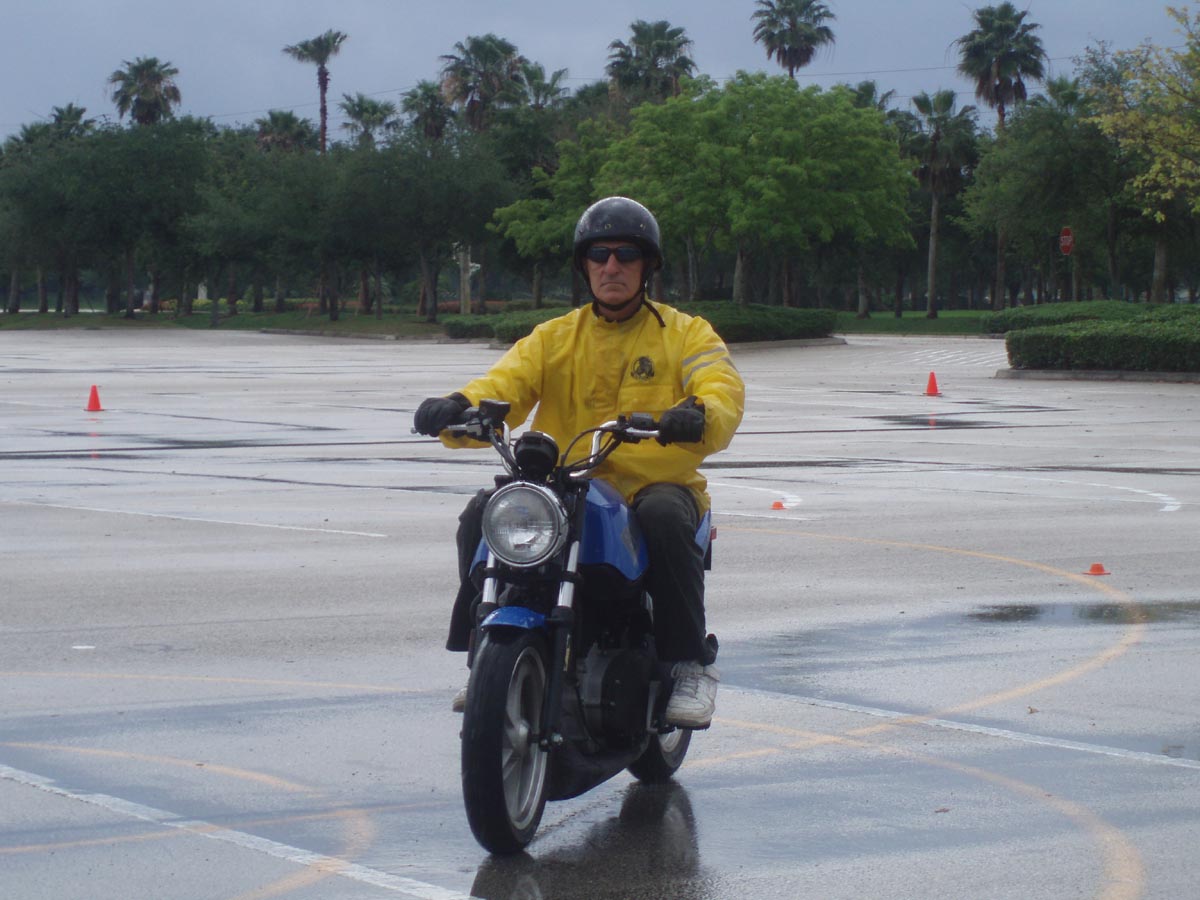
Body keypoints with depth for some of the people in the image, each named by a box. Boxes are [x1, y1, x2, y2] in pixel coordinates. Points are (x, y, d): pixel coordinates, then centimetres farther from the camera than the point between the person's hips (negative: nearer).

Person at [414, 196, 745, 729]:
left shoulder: (686, 334, 8)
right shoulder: (553, 339, 16)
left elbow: (723, 393, -10)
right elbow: (503, 385, 0)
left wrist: (697, 415, -36)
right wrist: (457, 409, -24)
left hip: (657, 483, -3)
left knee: (665, 517, -37)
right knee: (484, 514, -22)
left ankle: (692, 664, -22)